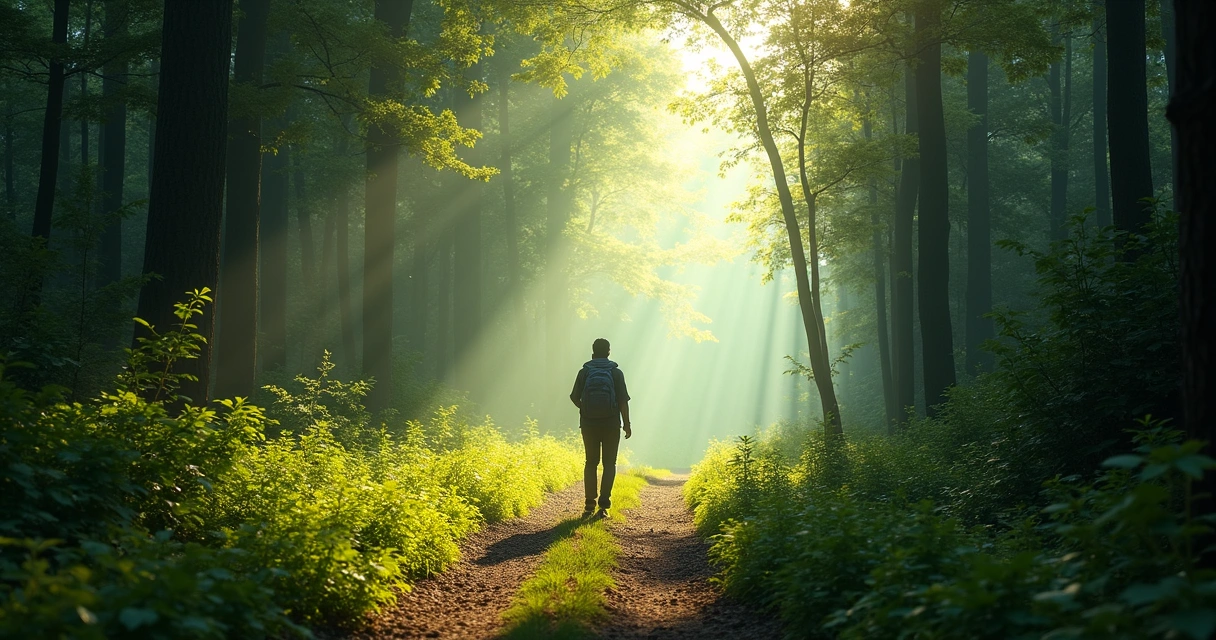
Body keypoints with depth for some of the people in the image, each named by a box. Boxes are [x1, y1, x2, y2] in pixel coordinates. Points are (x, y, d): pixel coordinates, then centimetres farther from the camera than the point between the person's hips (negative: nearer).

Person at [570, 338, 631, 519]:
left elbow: (574, 398, 2)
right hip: (611, 424, -1)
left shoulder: (584, 372, -1)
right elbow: (623, 400, -7)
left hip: (589, 424, 1)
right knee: (609, 463, 6)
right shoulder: (616, 373, -4)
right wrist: (627, 423, 1)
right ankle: (604, 505, -5)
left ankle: (590, 505, 6)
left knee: (591, 462, 12)